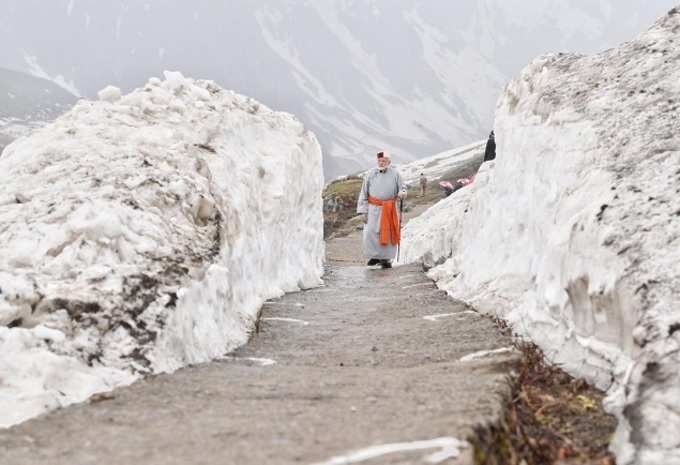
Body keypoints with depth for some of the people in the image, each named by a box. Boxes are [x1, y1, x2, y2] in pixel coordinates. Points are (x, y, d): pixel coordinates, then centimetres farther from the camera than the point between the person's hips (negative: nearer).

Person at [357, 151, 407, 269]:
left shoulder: (394, 174, 2)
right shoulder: (371, 174, 0)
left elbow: (402, 188, 10)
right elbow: (364, 194, 2)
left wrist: (401, 193, -17)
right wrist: (364, 211, -3)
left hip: (389, 210, 0)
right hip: (374, 209, 0)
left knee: (388, 234, 0)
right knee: (371, 233, -5)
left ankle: (385, 259, 11)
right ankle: (374, 256, 11)